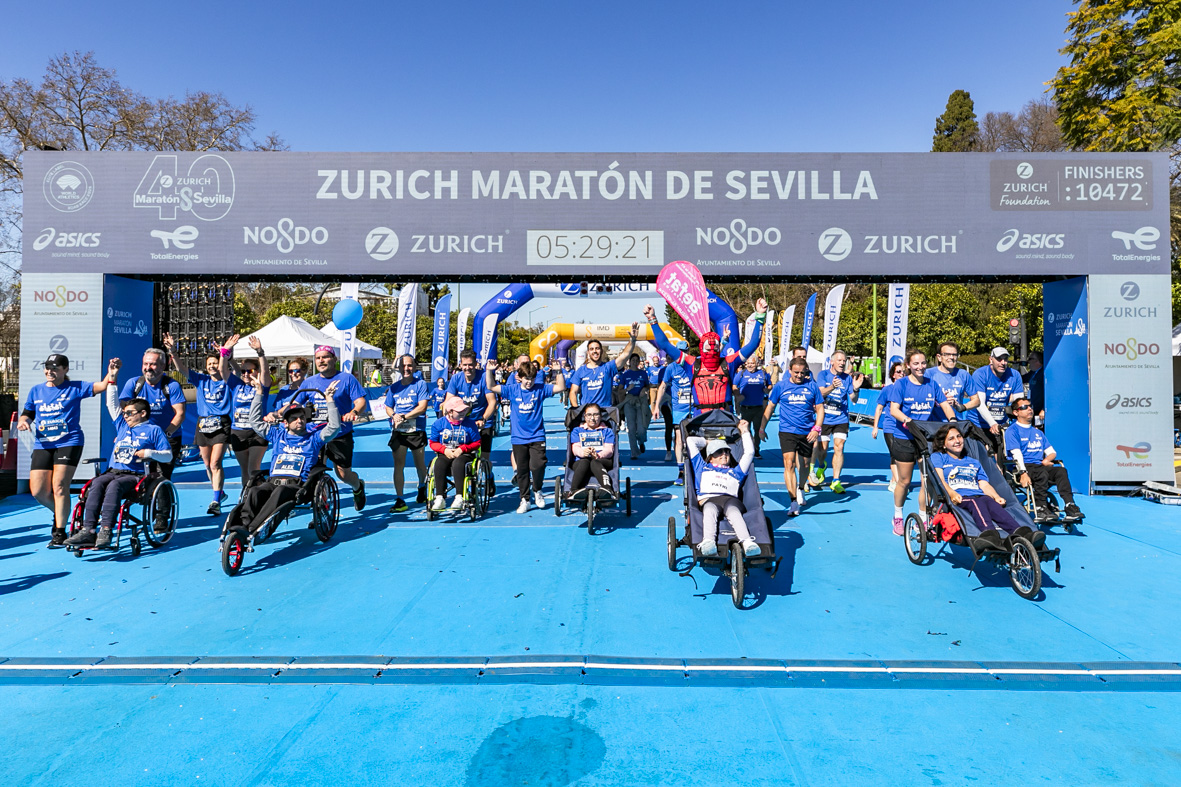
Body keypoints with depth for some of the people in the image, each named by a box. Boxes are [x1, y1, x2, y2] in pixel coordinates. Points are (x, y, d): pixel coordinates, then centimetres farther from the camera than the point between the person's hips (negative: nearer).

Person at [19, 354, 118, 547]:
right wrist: (24, 421, -2)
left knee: (59, 486, -12)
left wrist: (111, 376, -33)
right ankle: (60, 513, 31)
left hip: (69, 443, -4)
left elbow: (100, 386, -12)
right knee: (37, 491, 0)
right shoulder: (36, 390, 12)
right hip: (42, 445, 5)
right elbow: (27, 413, 21)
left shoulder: (75, 388, 0)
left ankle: (60, 533, -2)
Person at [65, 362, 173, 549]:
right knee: (97, 483, -27)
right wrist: (112, 378, 18)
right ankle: (88, 531, -36)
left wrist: (149, 453, -14)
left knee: (114, 485, -34)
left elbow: (168, 456, 4)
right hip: (113, 471, 5)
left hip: (135, 476, -5)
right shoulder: (122, 425, 24)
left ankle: (105, 531, -41)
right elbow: (112, 403, 22)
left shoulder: (154, 430, 8)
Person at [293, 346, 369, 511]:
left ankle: (358, 487, 35)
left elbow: (361, 401, -10)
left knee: (343, 474, 2)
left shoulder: (347, 379, -3)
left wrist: (354, 412, -33)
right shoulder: (309, 382, 9)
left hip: (340, 436, -3)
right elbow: (294, 404, 7)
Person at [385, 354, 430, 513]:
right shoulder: (394, 386, 7)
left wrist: (404, 417, -20)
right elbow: (388, 407, 13)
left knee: (420, 464, 11)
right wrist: (394, 415, -9)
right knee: (398, 465, -3)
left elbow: (422, 407, -13)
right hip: (398, 432, 2)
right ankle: (399, 501, 1)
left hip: (417, 430, -2)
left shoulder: (420, 384, -5)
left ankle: (422, 487, 41)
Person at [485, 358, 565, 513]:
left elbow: (561, 387, -4)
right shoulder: (512, 390, 0)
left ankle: (537, 491, 15)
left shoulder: (540, 389, -1)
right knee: (522, 470, 9)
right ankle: (524, 499, 23)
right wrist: (489, 371, -14)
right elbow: (491, 387, -2)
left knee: (538, 465, -14)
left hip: (537, 437, -1)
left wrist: (558, 371, -15)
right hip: (518, 438, 1)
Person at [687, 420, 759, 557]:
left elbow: (749, 452, 42)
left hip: (730, 499, 1)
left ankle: (748, 542, -60)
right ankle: (708, 542, -63)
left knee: (733, 512, -36)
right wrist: (708, 442, 54)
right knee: (709, 511, -39)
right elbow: (690, 441, 42)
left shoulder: (735, 472, 39)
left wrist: (745, 432, 49)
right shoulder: (703, 468, 37)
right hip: (708, 500, -1)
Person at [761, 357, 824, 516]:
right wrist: (762, 428, 9)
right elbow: (769, 407, 9)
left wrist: (817, 428, -7)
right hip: (787, 432, -2)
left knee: (805, 464, 16)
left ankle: (800, 490, 44)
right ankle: (794, 502, -14)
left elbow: (820, 409, 7)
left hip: (807, 432, 2)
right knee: (789, 464, -14)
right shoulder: (780, 386, 1)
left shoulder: (812, 386, 3)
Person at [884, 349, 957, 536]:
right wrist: (908, 420, -30)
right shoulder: (901, 384, -3)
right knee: (904, 480, 6)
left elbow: (945, 404, 8)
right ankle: (898, 517, 25)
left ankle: (923, 520, 15)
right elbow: (894, 410, -11)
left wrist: (952, 419, -13)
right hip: (904, 438, -3)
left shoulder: (932, 385, 8)